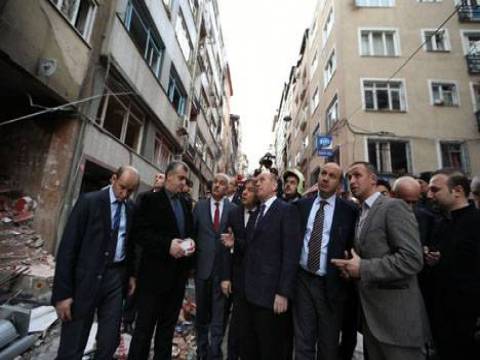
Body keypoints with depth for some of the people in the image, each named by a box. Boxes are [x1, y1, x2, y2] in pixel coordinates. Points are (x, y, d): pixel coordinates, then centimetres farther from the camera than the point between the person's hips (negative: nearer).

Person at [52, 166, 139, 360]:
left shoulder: (131, 209, 4)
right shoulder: (89, 201, -9)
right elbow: (68, 246, -11)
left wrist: (131, 274, 9)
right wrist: (62, 292, -13)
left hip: (116, 277, 4)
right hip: (86, 277, -4)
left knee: (110, 341, 12)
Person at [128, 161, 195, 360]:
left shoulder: (185, 204, 12)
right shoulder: (150, 199, -6)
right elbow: (140, 233, -13)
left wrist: (191, 242, -5)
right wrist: (167, 245, -23)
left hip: (178, 273, 6)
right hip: (155, 272, -5)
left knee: (168, 326, 18)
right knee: (144, 326, 7)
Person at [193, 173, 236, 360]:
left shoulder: (234, 209, -2)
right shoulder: (200, 206, 3)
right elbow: (192, 232, 4)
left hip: (223, 266, -2)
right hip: (203, 265, 2)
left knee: (219, 312, 7)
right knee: (202, 311, 18)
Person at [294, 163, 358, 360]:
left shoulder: (349, 210, -6)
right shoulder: (301, 205, 2)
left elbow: (353, 246, -3)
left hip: (331, 284, -1)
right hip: (302, 279, 2)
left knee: (329, 343, 19)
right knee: (303, 340, 16)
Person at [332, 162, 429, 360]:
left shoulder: (394, 206, -13)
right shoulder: (362, 214, 13)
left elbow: (412, 259, -23)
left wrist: (363, 268, -21)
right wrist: (352, 267, -1)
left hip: (395, 314, -8)